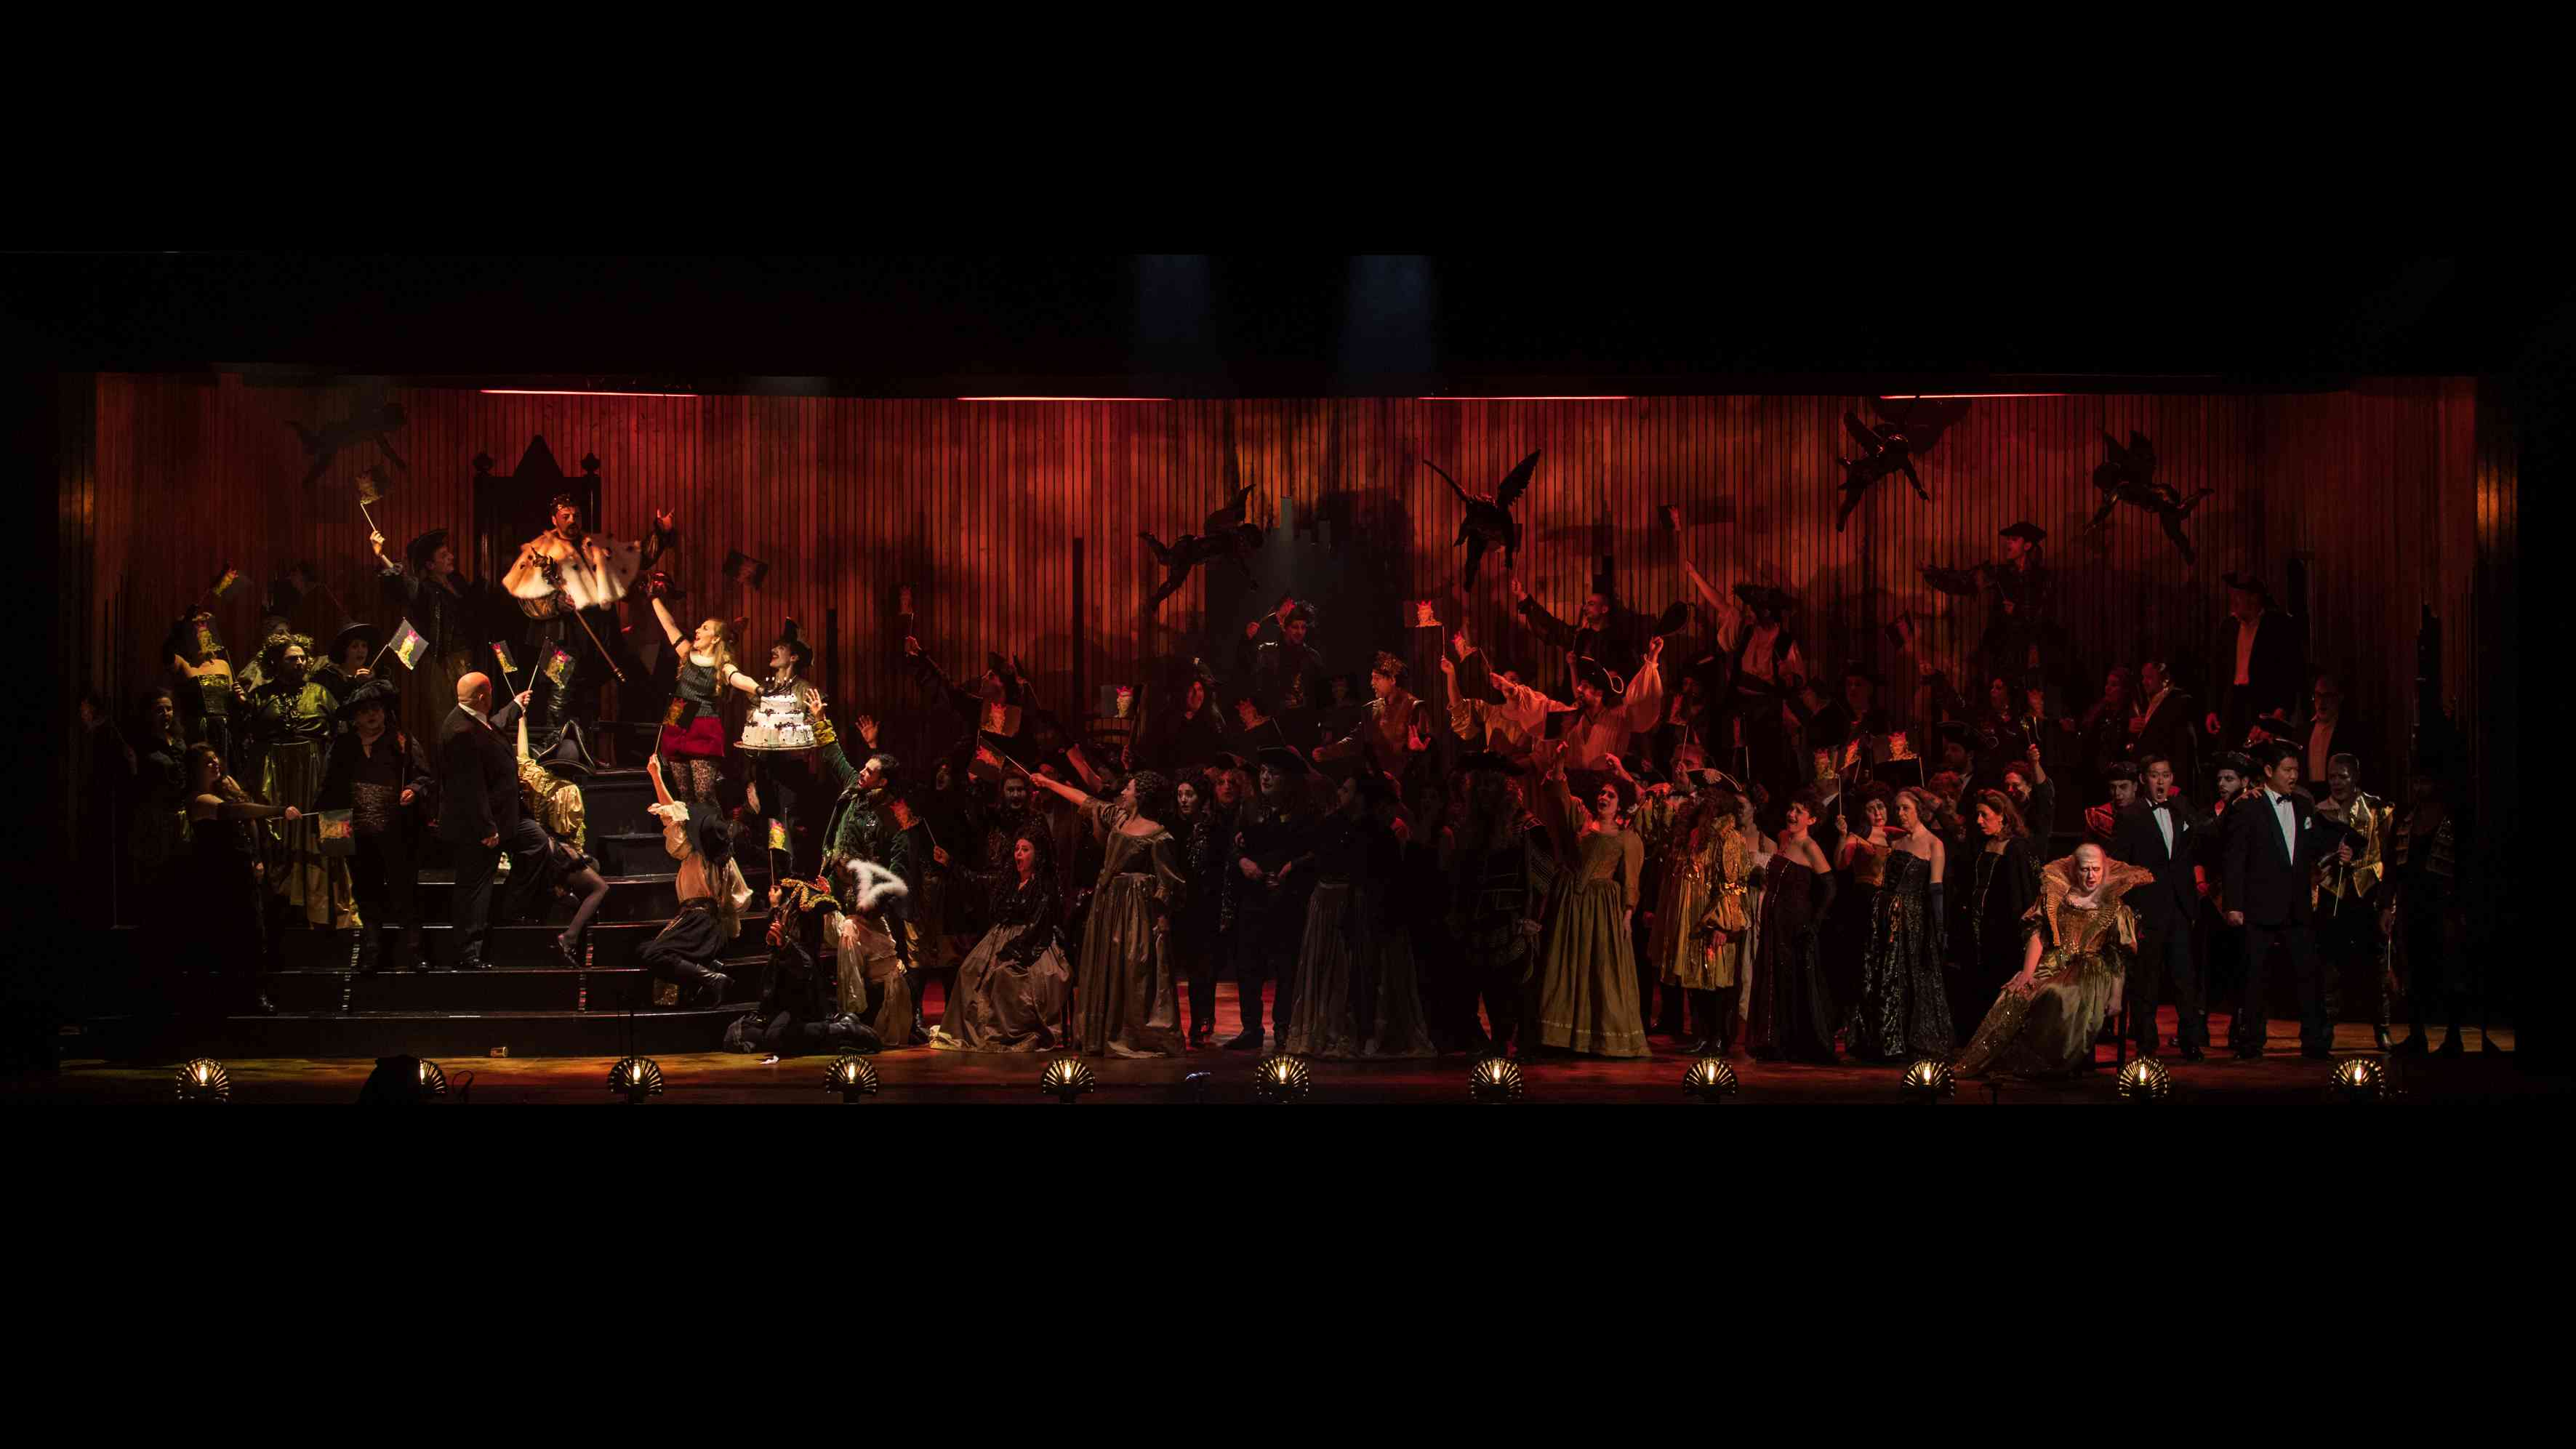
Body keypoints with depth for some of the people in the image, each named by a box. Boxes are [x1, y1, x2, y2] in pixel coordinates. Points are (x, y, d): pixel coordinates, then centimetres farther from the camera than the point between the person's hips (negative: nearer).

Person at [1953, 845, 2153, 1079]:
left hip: (2090, 972, -2)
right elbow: (2038, 935, 8)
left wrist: (2115, 996, -4)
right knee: (2017, 995, -29)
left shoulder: (2113, 907, 11)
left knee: (2058, 996, -38)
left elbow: (2120, 956, 7)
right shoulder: (2059, 898, 15)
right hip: (2053, 966, 2)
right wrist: (2028, 972, -8)